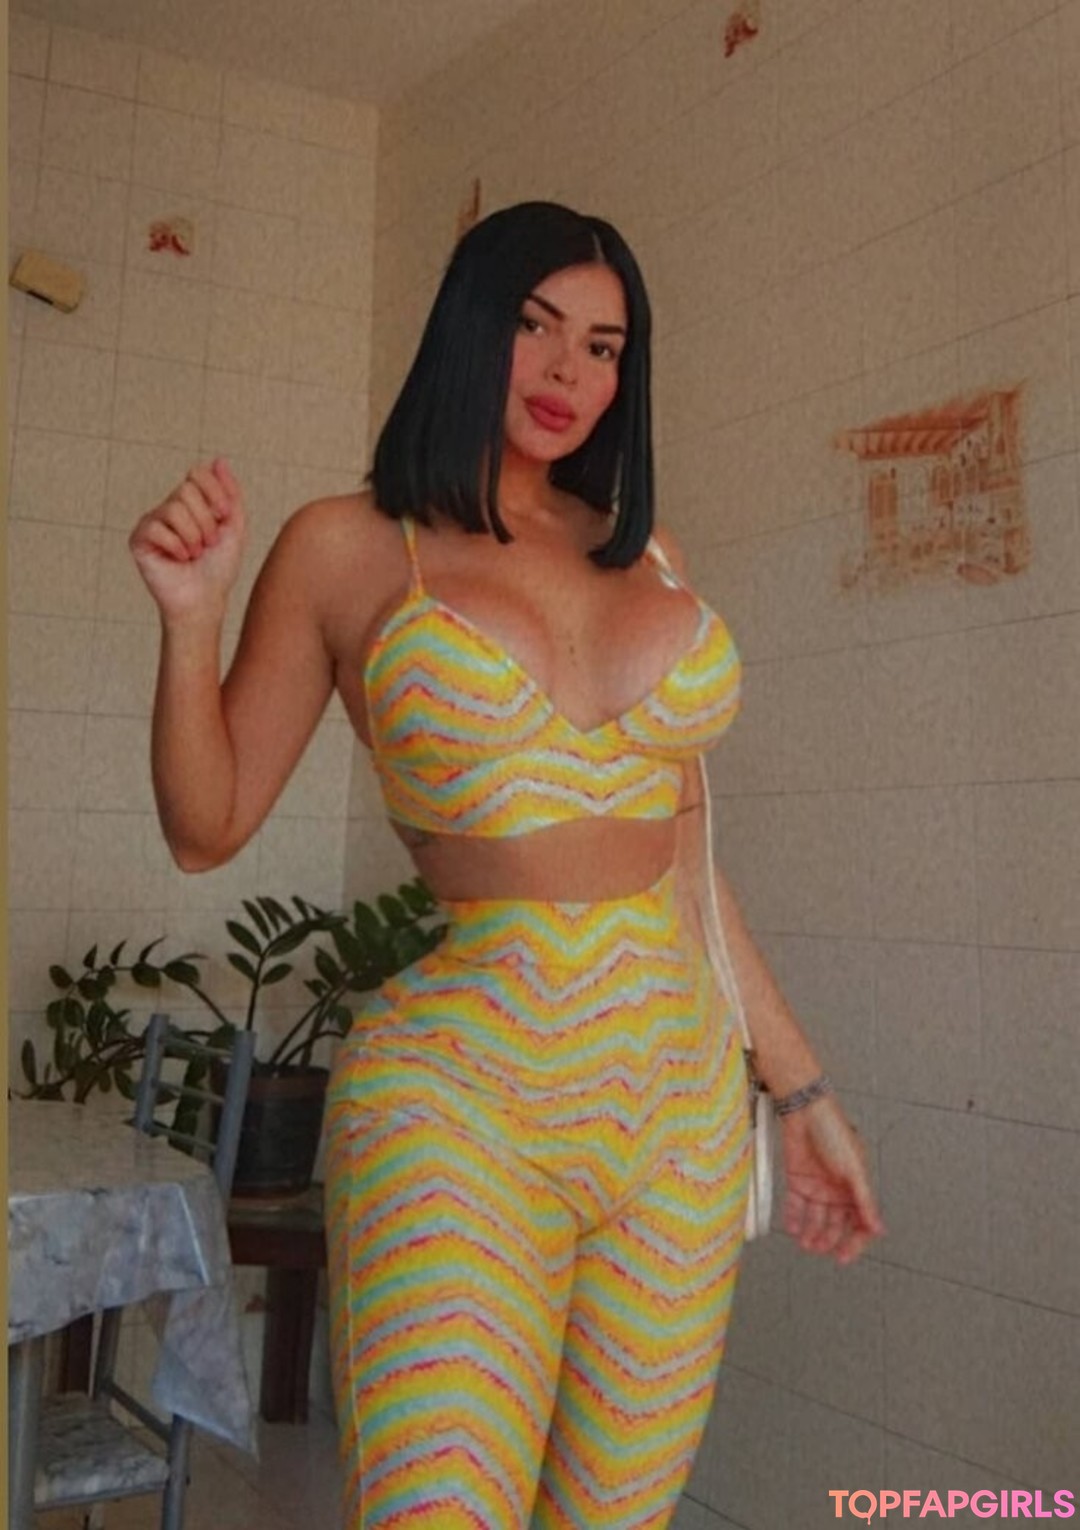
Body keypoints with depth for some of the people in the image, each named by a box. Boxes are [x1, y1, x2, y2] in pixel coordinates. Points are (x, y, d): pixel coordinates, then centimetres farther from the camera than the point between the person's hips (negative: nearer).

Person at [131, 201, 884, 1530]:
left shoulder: (643, 552, 12)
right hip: (464, 1103, -4)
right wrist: (192, 615, -11)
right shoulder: (348, 549, 2)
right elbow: (206, 826, 4)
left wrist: (799, 1083, 16)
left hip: (684, 1104, 4)